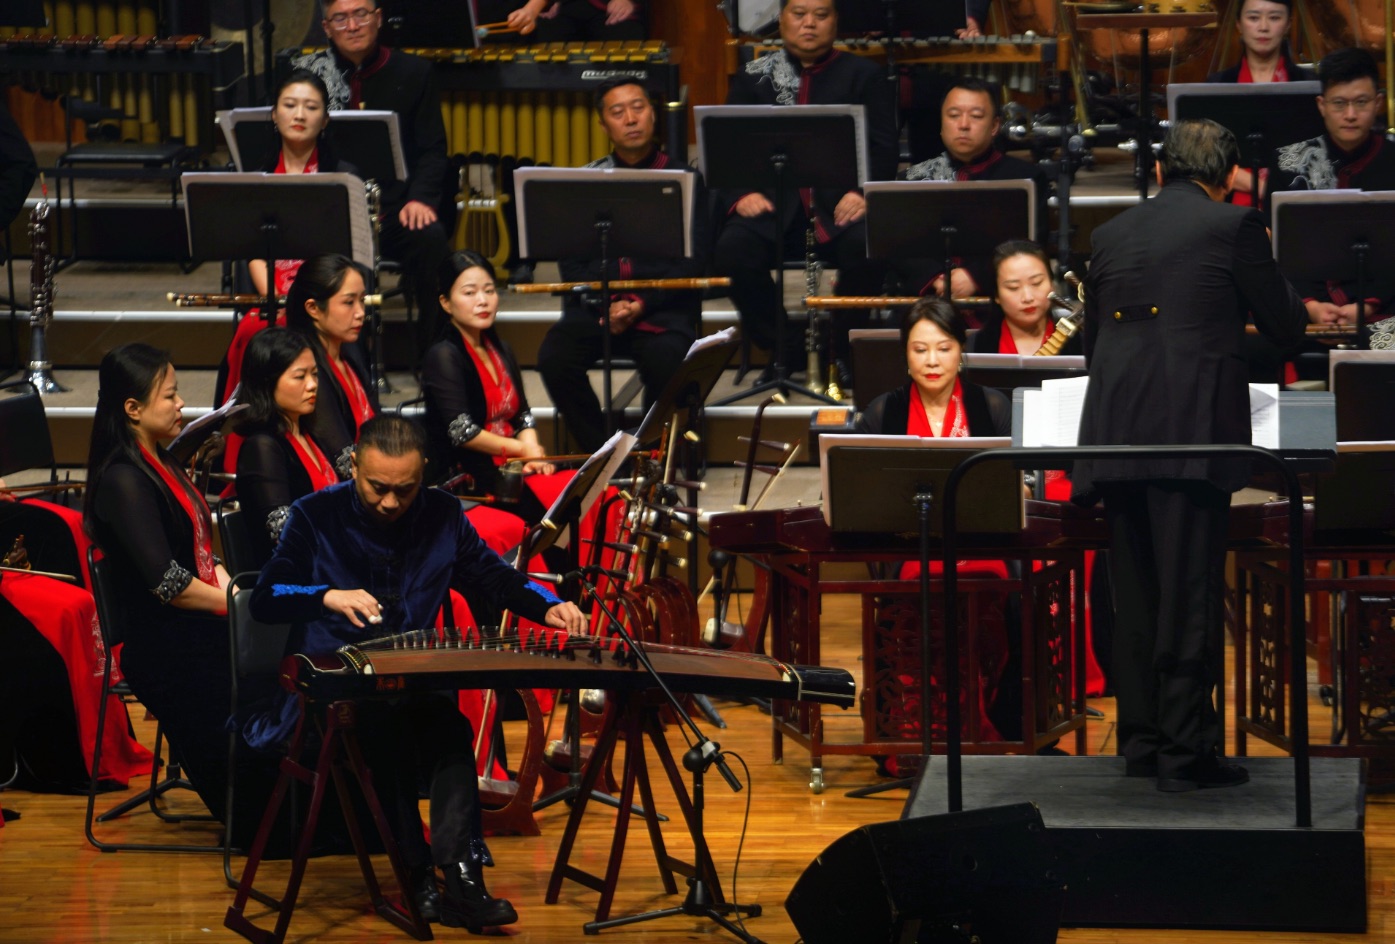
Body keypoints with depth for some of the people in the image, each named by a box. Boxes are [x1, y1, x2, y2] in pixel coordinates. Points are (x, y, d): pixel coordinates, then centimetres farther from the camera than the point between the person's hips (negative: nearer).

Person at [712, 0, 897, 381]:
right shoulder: (752, 79, 16)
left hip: (839, 206, -1)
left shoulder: (863, 76, 13)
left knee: (866, 246, -35)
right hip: (773, 205, 1)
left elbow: (882, 149, 2)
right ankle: (782, 347, -8)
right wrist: (741, 195, -14)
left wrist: (863, 193, -18)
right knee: (732, 251, -30)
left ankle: (845, 352, -10)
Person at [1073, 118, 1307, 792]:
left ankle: (1141, 741, 15)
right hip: (1193, 433, -5)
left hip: (1117, 433, 5)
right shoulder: (1233, 228, -1)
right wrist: (1280, 295, 27)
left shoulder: (1110, 237, 14)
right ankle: (1186, 750, -4)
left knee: (1134, 595, 12)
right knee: (1189, 594, -3)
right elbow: (1285, 326, 6)